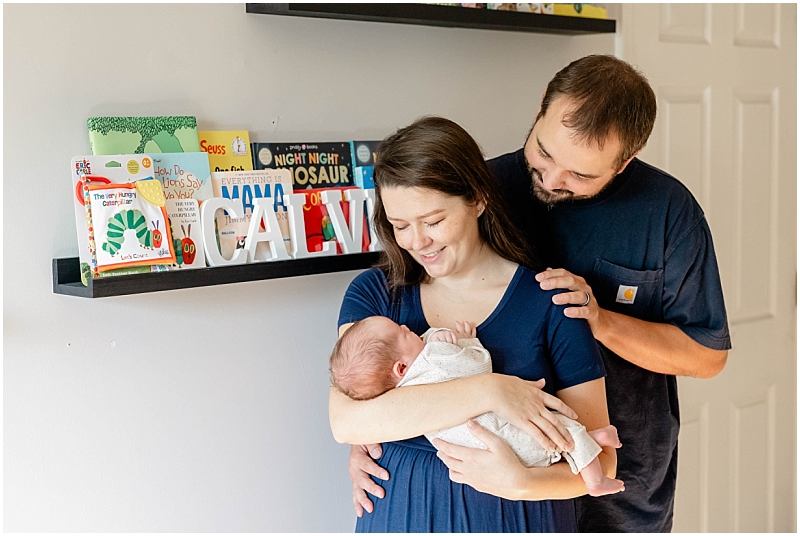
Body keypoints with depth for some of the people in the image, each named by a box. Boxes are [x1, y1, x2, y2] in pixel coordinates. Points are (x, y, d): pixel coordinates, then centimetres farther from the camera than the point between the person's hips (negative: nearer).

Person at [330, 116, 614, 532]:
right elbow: (345, 421, -21)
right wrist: (488, 392, -28)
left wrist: (516, 480, -28)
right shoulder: (372, 294, -4)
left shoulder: (550, 302, -9)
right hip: (400, 516, 2)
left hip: (516, 516, -1)